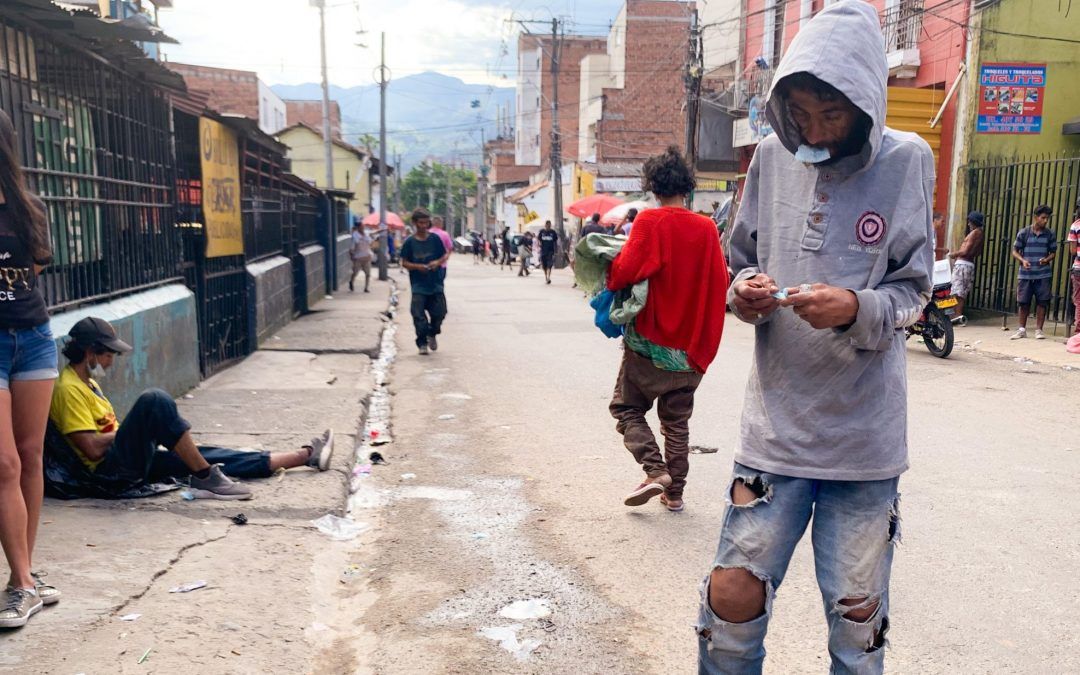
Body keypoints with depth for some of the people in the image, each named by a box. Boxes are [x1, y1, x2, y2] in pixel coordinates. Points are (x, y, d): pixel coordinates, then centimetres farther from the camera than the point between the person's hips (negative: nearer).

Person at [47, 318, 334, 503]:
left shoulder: (87, 381, 19)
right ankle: (205, 478, -24)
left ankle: (305, 456, 5)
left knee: (205, 456, 4)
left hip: (135, 463, 10)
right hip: (112, 469, -10)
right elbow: (92, 447, -19)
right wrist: (136, 426, -5)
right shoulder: (69, 389, -12)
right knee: (155, 400, -29)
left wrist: (125, 425, 5)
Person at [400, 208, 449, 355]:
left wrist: (438, 262, -11)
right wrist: (418, 267, -15)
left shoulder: (435, 239, 2)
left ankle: (432, 334, 32)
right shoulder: (409, 242, -2)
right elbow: (404, 263, 2)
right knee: (419, 315, -6)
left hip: (435, 284, 2)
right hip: (418, 285, -2)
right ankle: (422, 343, 9)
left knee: (440, 312, 3)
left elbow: (445, 255, 9)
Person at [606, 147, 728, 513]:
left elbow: (625, 271, -18)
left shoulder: (651, 221, -12)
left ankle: (655, 470, -5)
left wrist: (610, 273, 2)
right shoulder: (707, 228, 0)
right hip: (690, 346, 5)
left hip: (649, 339, -4)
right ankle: (674, 493, 20)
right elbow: (720, 281, 3)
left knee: (626, 407, 12)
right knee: (677, 420, 16)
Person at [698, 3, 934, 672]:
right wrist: (746, 291, -12)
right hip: (774, 423, 2)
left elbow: (912, 294, -2)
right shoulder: (773, 157, 2)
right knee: (731, 600, 4)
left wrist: (856, 309, -24)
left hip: (865, 437, -1)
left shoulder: (906, 161, -4)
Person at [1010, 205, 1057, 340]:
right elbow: (1015, 251, 4)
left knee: (1042, 302, 0)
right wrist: (1023, 260, -15)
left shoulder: (1049, 234, 4)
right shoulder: (1023, 233, 0)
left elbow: (1053, 252, 10)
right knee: (1023, 302, 4)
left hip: (1043, 274, 1)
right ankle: (1022, 330, 16)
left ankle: (1039, 330, 10)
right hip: (1025, 274, -1)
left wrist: (1047, 259, -11)